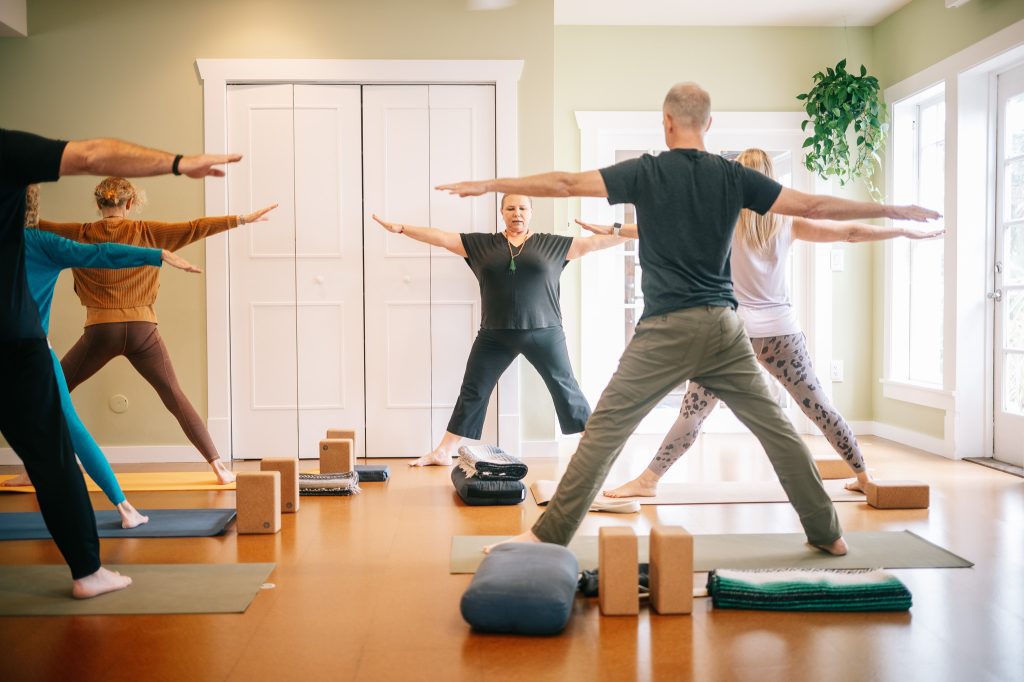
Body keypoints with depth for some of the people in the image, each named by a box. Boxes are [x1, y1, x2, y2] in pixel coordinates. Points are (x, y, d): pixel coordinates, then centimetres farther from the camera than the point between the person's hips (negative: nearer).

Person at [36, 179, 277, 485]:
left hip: (101, 331, 0)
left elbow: (37, 226, 15)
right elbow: (194, 229, -1)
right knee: (175, 398, 7)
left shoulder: (81, 235, 5)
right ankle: (218, 466, 3)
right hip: (142, 331, 1)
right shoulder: (145, 232, 2)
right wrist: (243, 219, 1)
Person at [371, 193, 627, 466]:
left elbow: (591, 243, 2)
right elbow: (441, 237, 4)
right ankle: (444, 452, 15)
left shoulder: (551, 244, 4)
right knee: (473, 392, 7)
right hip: (495, 336, 1)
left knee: (565, 388, 5)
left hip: (544, 333, -1)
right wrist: (401, 228, -1)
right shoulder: (481, 244, 6)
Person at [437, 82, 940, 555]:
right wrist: (892, 211, 18)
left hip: (666, 330, -3)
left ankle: (550, 534, 2)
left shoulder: (645, 173, -2)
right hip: (723, 326, 3)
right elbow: (813, 206, 7)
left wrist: (491, 185, 5)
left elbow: (566, 184, -3)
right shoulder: (733, 177, 5)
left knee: (606, 427, 1)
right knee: (775, 425, 14)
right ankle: (826, 532, 22)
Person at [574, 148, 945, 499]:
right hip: (781, 331, 2)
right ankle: (863, 475, 25)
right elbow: (850, 232, 10)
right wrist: (908, 231, 21)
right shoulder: (787, 222, 4)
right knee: (818, 407, 14)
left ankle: (648, 480, -2)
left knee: (692, 411, 0)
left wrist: (612, 229, 2)